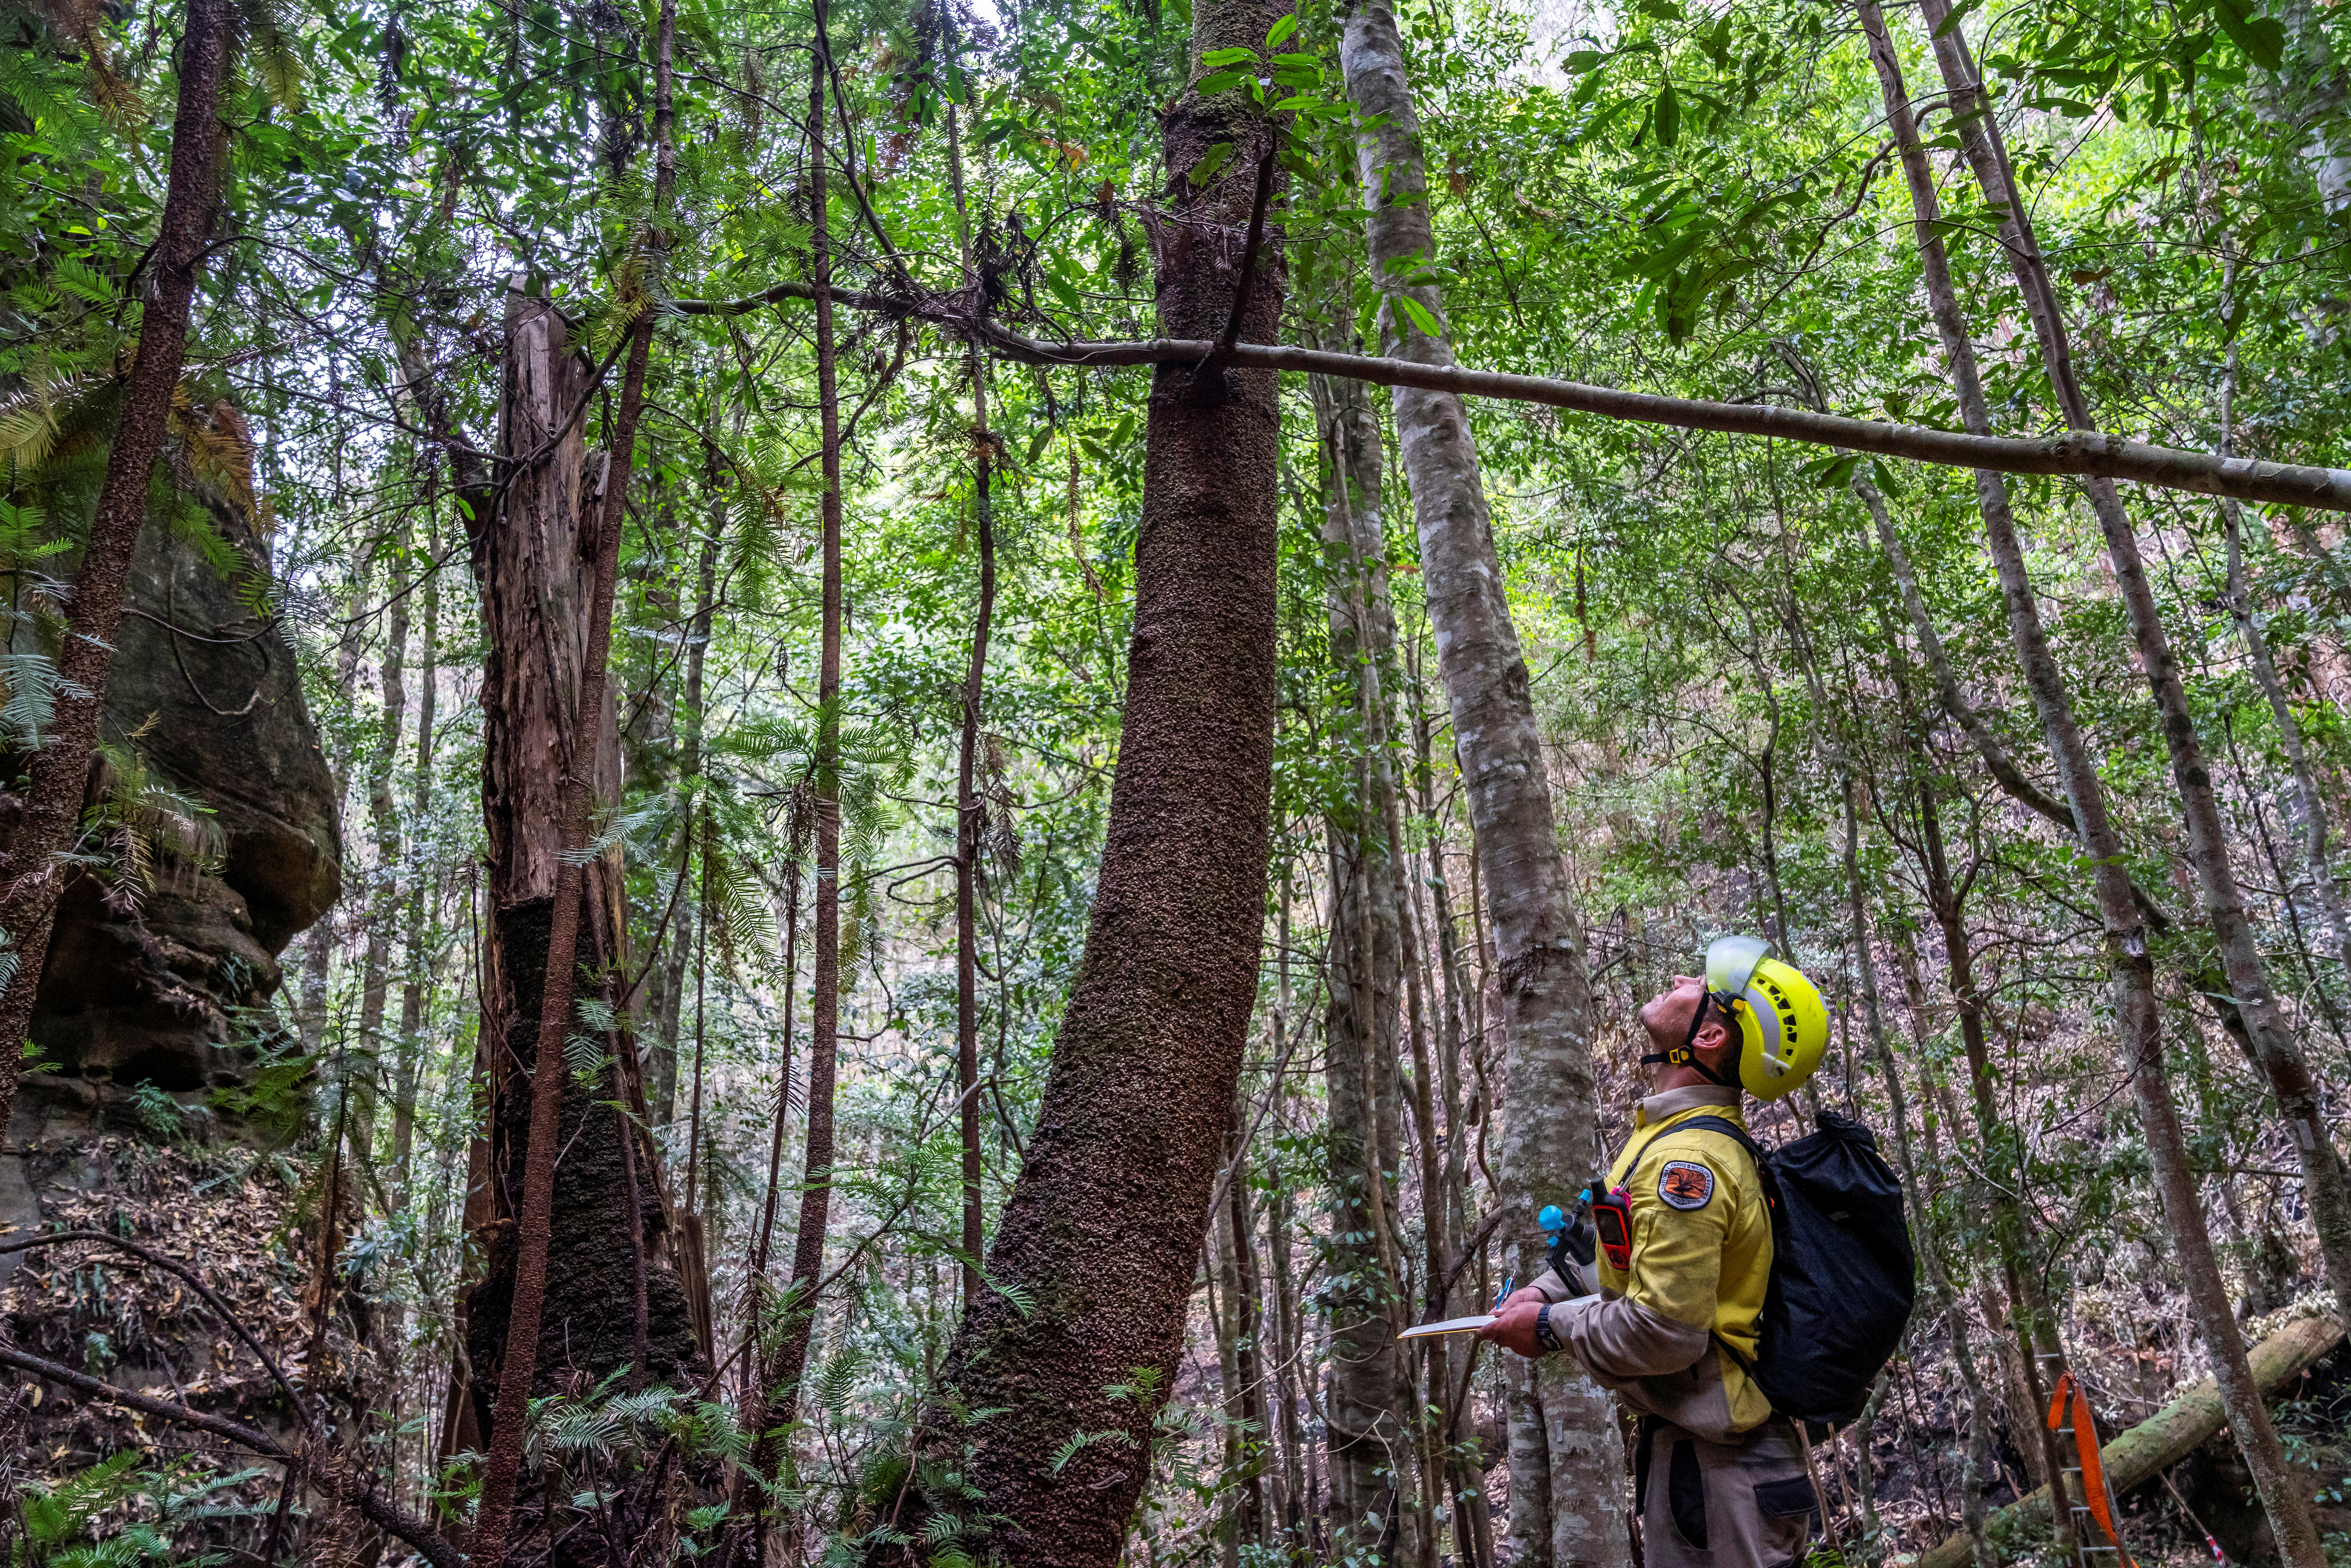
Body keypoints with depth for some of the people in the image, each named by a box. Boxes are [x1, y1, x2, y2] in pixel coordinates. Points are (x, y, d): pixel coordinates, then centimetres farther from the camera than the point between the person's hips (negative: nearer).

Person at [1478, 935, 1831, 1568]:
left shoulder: (1687, 1161, -27)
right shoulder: (1680, 1132, 6)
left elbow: (1665, 1332, -29)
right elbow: (1655, 1254, 20)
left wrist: (1550, 1326, -14)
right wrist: (1547, 1291, 7)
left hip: (1715, 1463, -10)